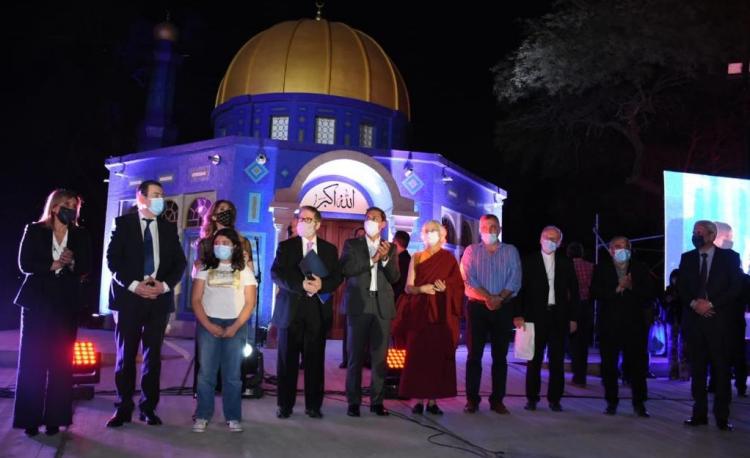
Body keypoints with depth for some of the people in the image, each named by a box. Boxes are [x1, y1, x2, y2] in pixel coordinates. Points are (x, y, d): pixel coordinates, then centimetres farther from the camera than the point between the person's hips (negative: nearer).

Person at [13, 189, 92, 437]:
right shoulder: (34, 230, 3)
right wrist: (52, 265, -13)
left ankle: (54, 418, 6)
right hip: (37, 300, -1)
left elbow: (86, 268, 5)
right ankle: (29, 418, 8)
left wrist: (72, 263, -14)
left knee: (60, 362, 1)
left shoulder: (81, 235, 8)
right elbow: (25, 264, -3)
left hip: (66, 303, 1)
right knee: (32, 360, 1)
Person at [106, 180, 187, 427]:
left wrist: (164, 285, -8)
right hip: (129, 297, -2)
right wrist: (134, 285, -14)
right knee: (126, 354, 4)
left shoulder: (169, 227, 11)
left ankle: (148, 407, 14)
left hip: (159, 298, 2)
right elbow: (113, 260, -4)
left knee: (153, 355, 6)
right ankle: (123, 408, 14)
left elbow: (179, 263, 8)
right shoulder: (123, 223, 3)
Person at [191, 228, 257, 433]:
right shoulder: (205, 269, 10)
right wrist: (208, 325, -10)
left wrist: (235, 327, -11)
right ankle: (202, 415, 9)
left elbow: (250, 303, 1)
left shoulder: (244, 270, 7)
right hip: (208, 324, 1)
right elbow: (196, 300, 3)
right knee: (206, 372, 0)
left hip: (235, 325, -1)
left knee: (232, 374, 2)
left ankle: (233, 417, 8)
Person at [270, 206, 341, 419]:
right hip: (291, 310, 0)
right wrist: (301, 285, -18)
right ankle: (285, 405, 15)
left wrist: (321, 285, -17)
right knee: (287, 360, 4)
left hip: (318, 311, 1)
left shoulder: (330, 249, 11)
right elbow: (276, 273, -5)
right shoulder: (285, 246, 8)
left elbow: (337, 277, 4)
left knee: (315, 360, 3)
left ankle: (313, 405, 14)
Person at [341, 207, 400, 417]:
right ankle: (353, 402, 8)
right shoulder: (352, 244, 7)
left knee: (380, 357, 4)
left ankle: (377, 401, 12)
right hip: (359, 305, -2)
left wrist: (386, 258, -13)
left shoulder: (390, 248, 12)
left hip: (382, 306, 2)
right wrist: (372, 260, -12)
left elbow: (395, 277, 3)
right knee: (356, 356, 1)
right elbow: (345, 270, -8)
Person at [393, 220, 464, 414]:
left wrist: (446, 288, -14)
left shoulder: (449, 258, 7)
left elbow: (459, 286, 5)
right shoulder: (416, 257, 8)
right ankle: (418, 400, 4)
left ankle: (432, 400, 6)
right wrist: (421, 289, -16)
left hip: (441, 314, 0)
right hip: (419, 313, 0)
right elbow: (408, 287, 3)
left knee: (437, 355, -1)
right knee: (417, 355, -3)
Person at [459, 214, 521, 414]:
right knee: (474, 354, 0)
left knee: (500, 355, 5)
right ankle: (472, 399, 6)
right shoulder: (471, 251, 7)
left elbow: (515, 279, -1)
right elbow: (468, 278, -5)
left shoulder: (511, 251, 10)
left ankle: (497, 399, 12)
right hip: (477, 307, -1)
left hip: (503, 308, 1)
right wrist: (488, 297, -16)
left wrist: (499, 298, -15)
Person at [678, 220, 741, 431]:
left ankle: (722, 416, 6)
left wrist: (711, 304, -12)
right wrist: (694, 303, -9)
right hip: (694, 319, 3)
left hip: (719, 320, -3)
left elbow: (736, 287, -3)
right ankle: (699, 413, 10)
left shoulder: (729, 257, 4)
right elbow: (681, 287, 8)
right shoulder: (687, 258, 13)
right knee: (697, 368, 5)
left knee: (721, 368, -1)